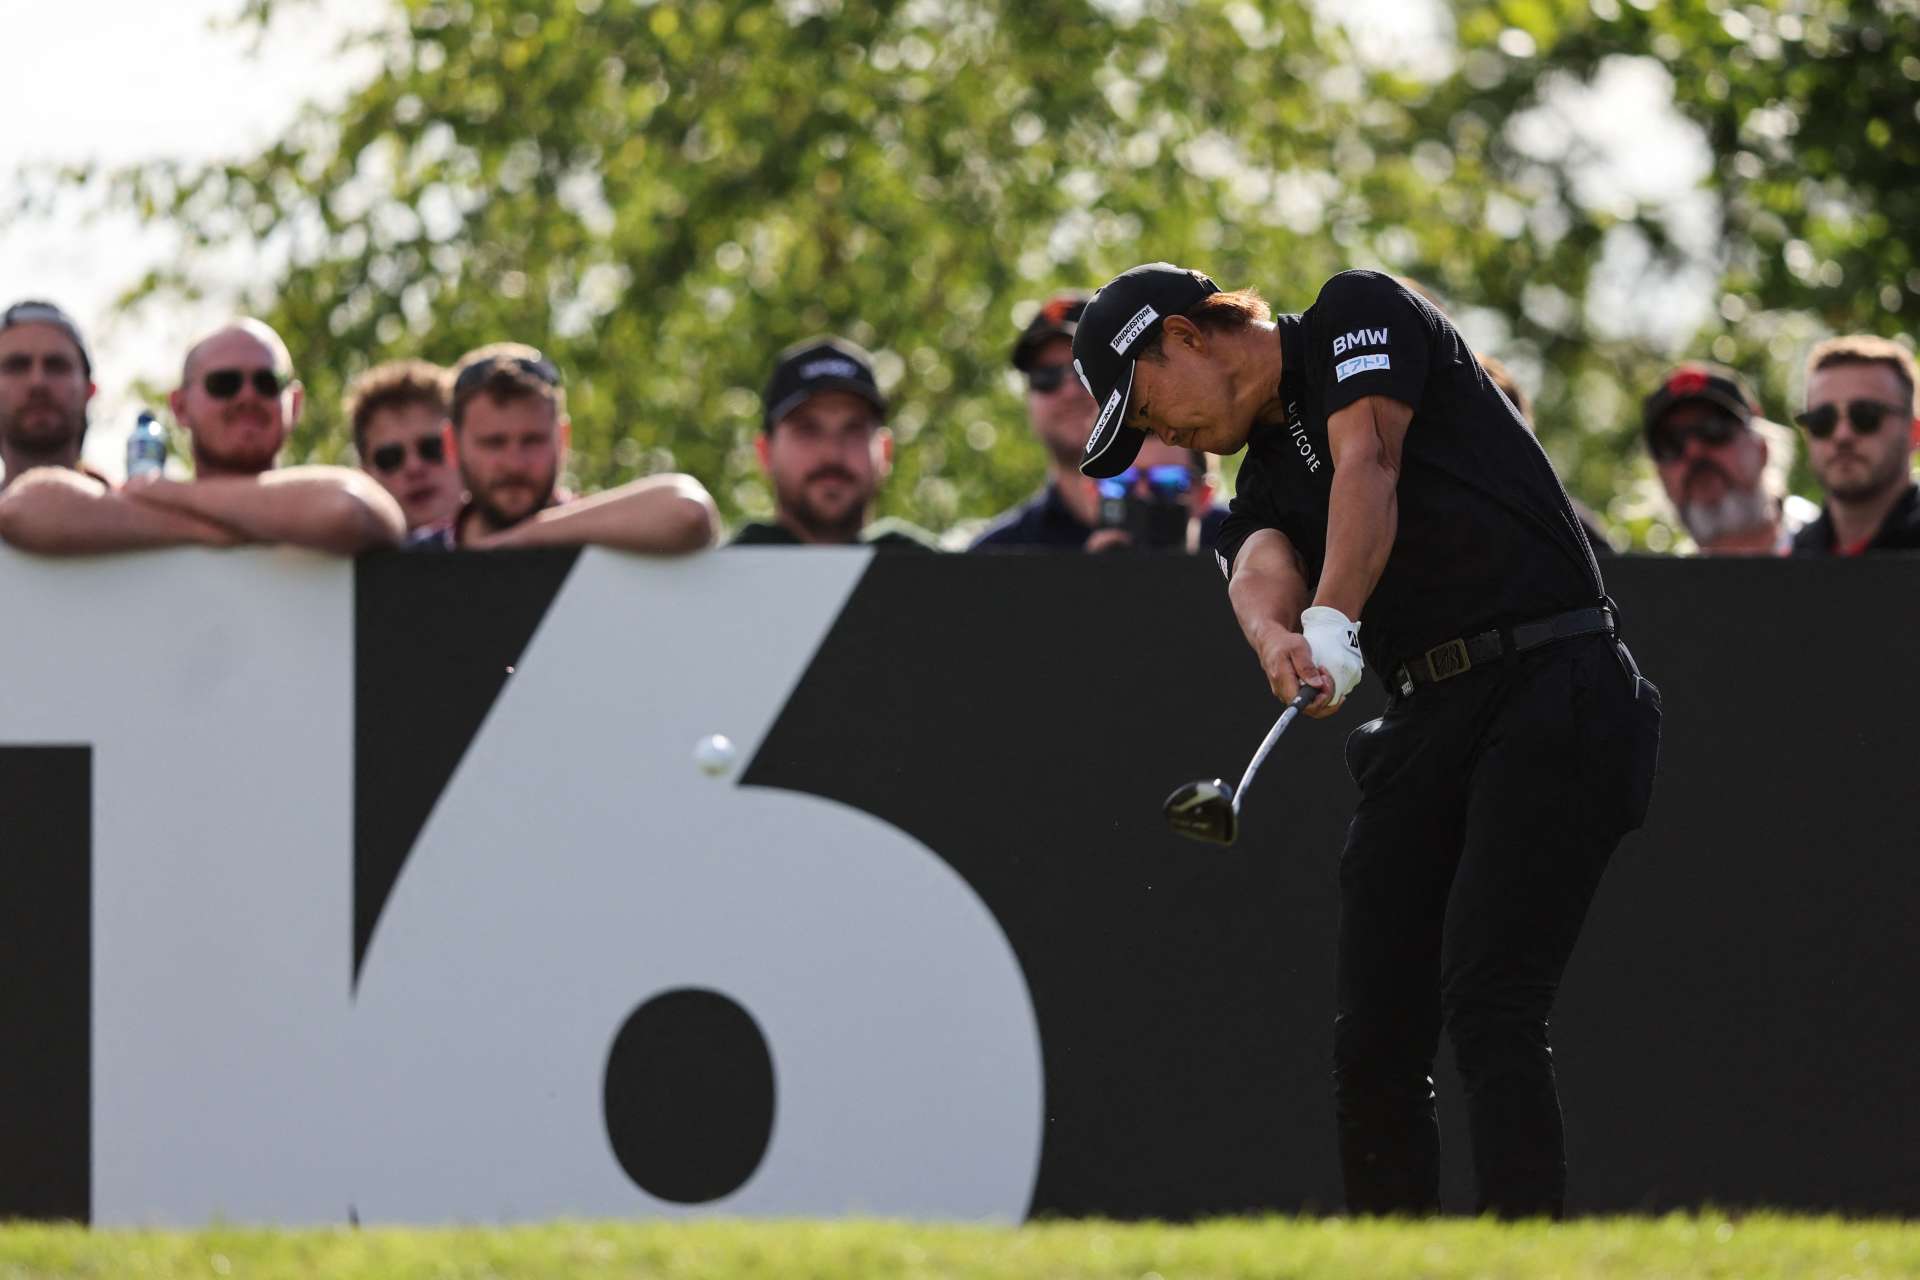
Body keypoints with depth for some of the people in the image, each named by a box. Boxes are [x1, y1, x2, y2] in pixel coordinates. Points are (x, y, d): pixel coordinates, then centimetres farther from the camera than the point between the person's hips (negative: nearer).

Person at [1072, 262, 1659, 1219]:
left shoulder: (1360, 314, 4)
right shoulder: (1264, 475, 20)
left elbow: (1365, 466, -14)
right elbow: (1262, 568, -3)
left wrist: (1332, 623, -28)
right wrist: (1274, 635, -27)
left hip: (1551, 684, -8)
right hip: (1424, 722, 8)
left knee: (1486, 1005, -19)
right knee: (1372, 1041, 2)